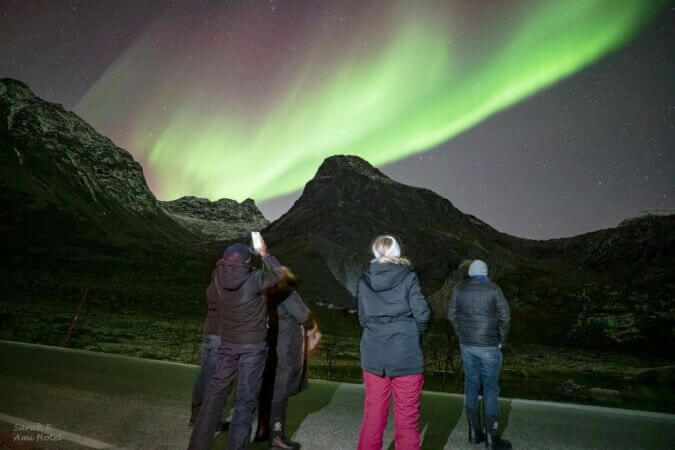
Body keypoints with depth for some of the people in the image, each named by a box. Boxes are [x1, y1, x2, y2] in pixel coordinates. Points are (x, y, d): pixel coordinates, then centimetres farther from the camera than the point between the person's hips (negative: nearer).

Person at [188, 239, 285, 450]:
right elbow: (278, 274, -2)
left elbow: (223, 265, 16)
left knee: (216, 391, 16)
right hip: (253, 346, -4)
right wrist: (264, 254, 9)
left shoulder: (218, 277, -8)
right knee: (246, 398, 2)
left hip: (227, 344, 5)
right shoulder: (254, 279, -19)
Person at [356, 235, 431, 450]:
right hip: (406, 356, -3)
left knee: (373, 413, 15)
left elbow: (363, 318, 5)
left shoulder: (364, 280, 2)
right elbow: (422, 315, -9)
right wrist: (412, 335, 8)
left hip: (373, 355, 3)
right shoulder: (407, 277, -8)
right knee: (407, 417, 9)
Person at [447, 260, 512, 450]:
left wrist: (461, 336, 12)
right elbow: (505, 317, -9)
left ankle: (474, 432, 20)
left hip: (466, 346, 3)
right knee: (490, 389, 5)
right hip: (489, 346, -3)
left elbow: (451, 315, 3)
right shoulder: (493, 289, -8)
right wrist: (501, 340, 3)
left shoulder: (459, 289, 1)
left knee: (471, 386, 12)